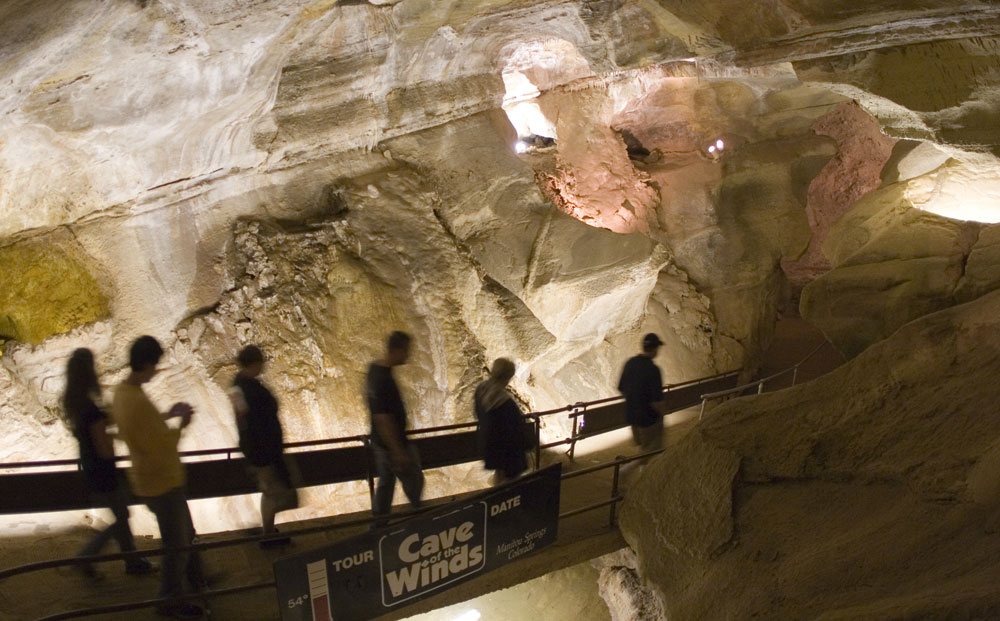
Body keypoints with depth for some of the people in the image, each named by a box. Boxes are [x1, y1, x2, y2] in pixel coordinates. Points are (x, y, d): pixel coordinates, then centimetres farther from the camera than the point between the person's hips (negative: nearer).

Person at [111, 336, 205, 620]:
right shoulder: (138, 401, -32)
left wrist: (167, 415, 9)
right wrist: (181, 426, -13)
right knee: (177, 545, 9)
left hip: (147, 477, 10)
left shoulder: (121, 392, -1)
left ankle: (197, 579, 43)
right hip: (162, 482, -10)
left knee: (185, 533, 26)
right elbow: (162, 446, -28)